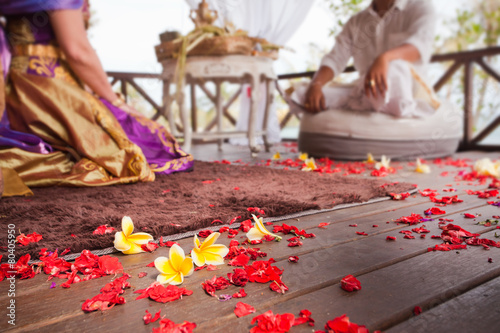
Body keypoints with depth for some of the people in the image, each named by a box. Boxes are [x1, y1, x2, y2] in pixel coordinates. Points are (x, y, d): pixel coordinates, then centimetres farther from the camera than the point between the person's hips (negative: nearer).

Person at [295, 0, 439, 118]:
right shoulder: (356, 22, 16)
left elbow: (421, 43, -17)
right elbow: (335, 59, 4)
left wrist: (385, 58, -39)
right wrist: (315, 85, -18)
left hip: (409, 92, -4)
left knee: (393, 70, -38)